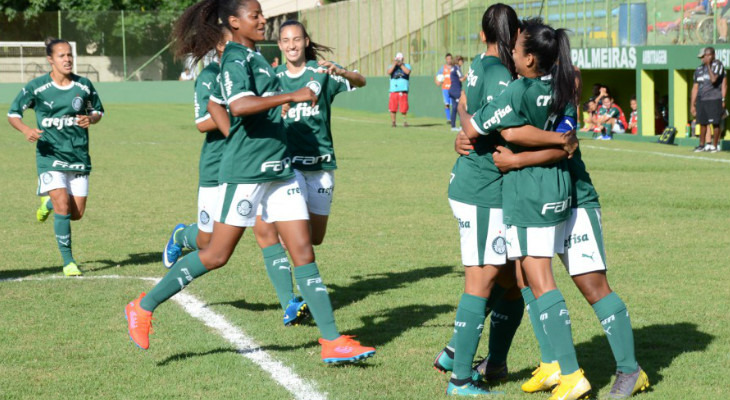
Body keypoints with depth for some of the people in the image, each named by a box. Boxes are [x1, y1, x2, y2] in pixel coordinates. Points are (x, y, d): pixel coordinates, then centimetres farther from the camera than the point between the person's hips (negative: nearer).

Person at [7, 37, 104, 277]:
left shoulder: (84, 86, 1)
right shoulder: (37, 87, -6)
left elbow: (98, 111, 15)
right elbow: (13, 113, 1)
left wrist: (91, 119, -8)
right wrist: (26, 130, -19)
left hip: (79, 156, 3)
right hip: (50, 156, -3)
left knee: (77, 213, 3)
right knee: (63, 207, -18)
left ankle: (49, 202, 38)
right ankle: (68, 262, -5)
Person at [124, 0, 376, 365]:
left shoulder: (255, 57, 16)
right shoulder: (235, 58, -12)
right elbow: (239, 105, -31)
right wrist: (292, 96, -30)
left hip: (278, 170, 8)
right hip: (245, 170, -8)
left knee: (303, 252, 2)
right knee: (217, 255, -3)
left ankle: (332, 341, 1)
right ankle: (144, 307, 10)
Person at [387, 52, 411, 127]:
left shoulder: (406, 66, 10)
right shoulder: (392, 66, 14)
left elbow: (408, 72, -12)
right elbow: (389, 72, -6)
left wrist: (401, 65, -7)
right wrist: (394, 64, -8)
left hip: (403, 90, -1)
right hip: (393, 89, 1)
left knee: (404, 108, -4)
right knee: (392, 107, -3)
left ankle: (404, 121, 11)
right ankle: (393, 122, 6)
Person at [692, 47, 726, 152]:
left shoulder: (717, 65, -3)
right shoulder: (699, 69, 13)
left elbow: (713, 79, -20)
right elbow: (695, 88, 15)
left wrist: (709, 65, -16)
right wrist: (692, 104, 12)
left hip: (714, 99, -6)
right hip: (701, 100, 6)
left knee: (715, 123, -5)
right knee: (702, 123, 9)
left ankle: (714, 146, 1)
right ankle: (702, 145, 18)